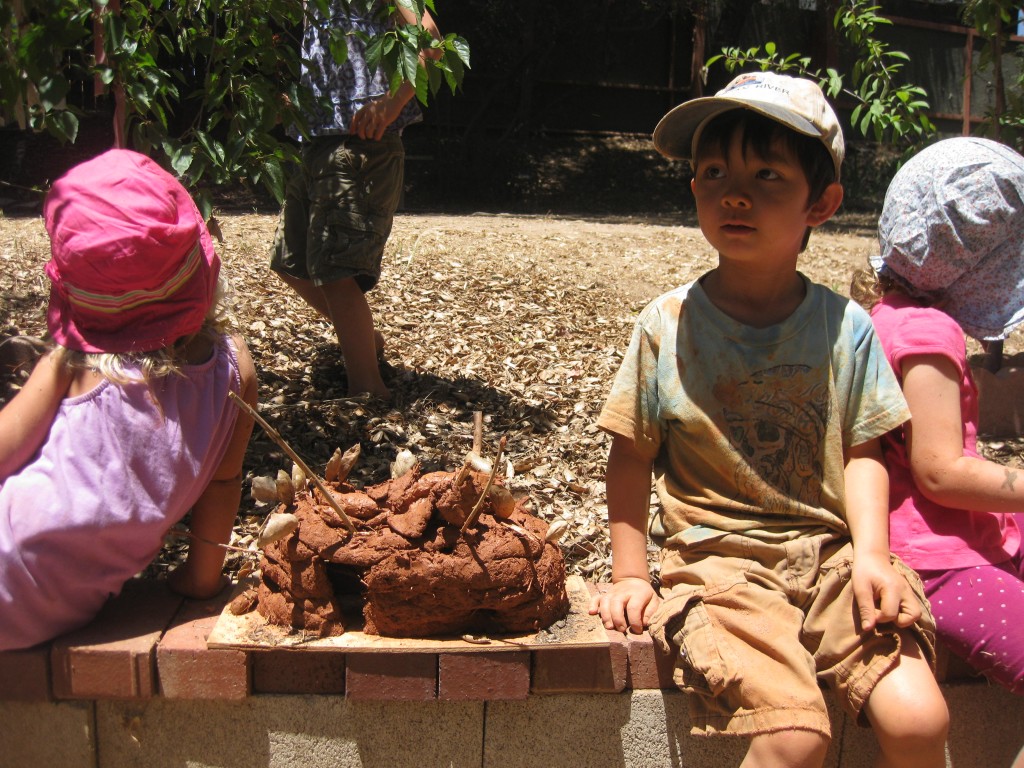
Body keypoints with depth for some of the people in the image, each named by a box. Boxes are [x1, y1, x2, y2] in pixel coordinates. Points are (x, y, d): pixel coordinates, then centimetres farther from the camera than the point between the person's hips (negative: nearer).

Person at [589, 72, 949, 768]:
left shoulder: (846, 327, 1)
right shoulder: (668, 324, -4)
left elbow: (862, 450, 5)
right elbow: (632, 456, 3)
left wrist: (871, 551, -11)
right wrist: (630, 575, 1)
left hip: (831, 550, 3)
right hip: (719, 559, -2)